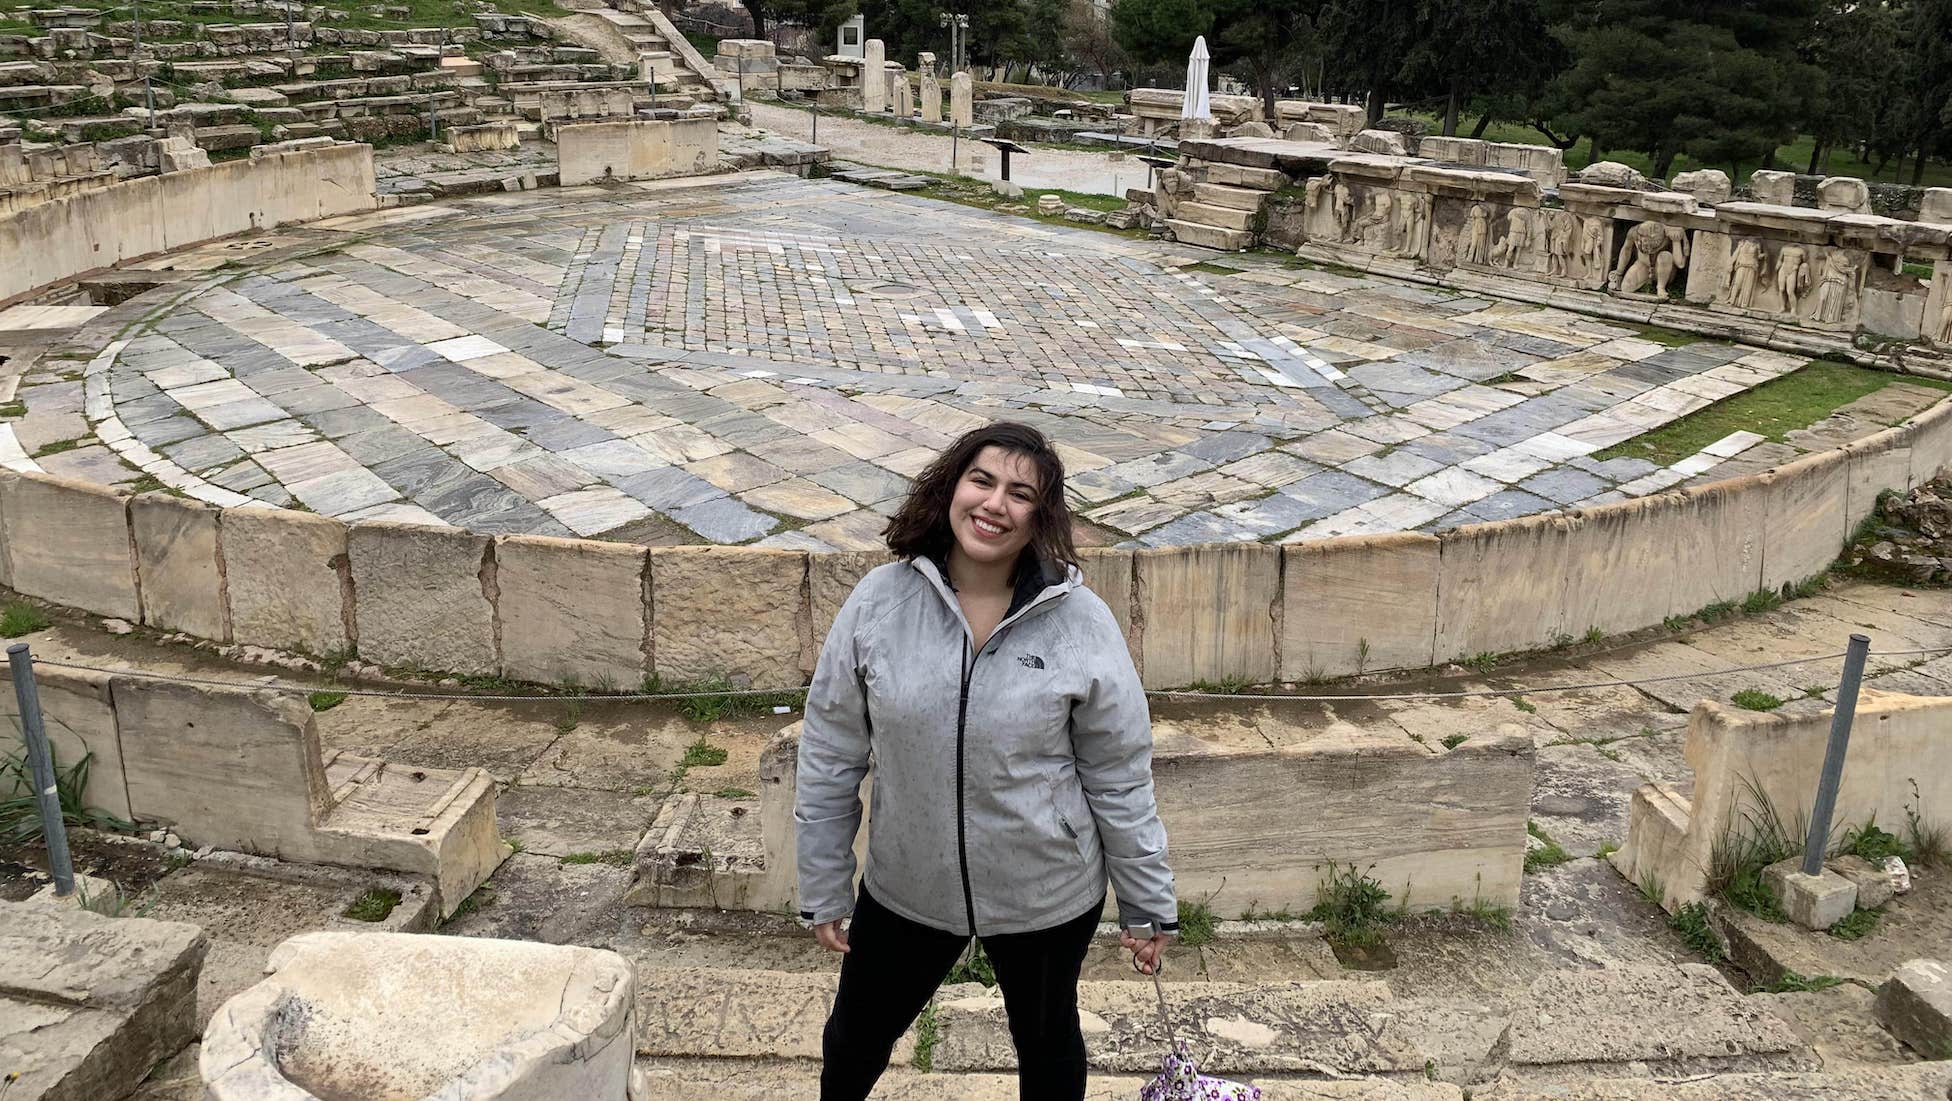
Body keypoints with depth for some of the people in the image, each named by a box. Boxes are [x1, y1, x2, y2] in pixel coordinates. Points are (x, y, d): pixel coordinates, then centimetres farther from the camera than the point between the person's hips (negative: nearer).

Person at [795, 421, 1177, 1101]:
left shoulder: (1082, 624, -16)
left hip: (1048, 895, -1)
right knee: (857, 1035, 24)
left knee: (1048, 1044, 24)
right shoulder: (879, 601, -13)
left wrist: (1149, 905, -2)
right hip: (904, 887, 2)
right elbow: (830, 756, -5)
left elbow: (1119, 779, -8)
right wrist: (822, 890, -1)